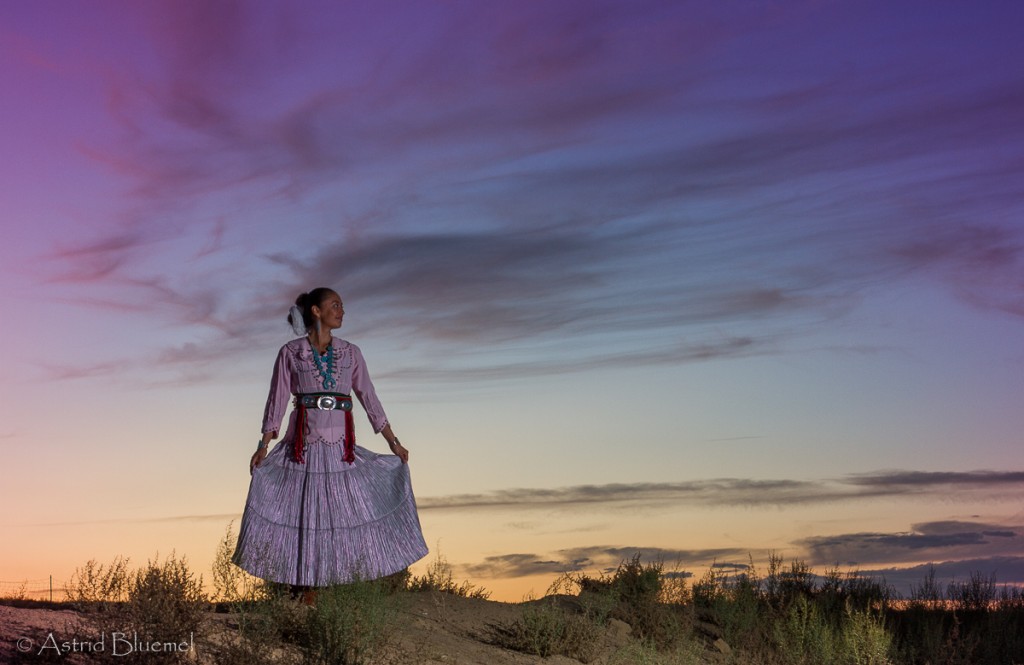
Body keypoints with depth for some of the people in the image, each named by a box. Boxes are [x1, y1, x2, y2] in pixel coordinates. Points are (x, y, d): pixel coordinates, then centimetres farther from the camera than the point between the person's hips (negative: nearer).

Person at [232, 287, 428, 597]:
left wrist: (394, 443, 8)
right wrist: (263, 446, -6)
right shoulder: (290, 353, 2)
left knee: (346, 519, 1)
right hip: (302, 449, -2)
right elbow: (277, 401, 2)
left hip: (341, 450, 2)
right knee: (298, 520, 0)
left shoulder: (351, 353, 9)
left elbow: (369, 399, 11)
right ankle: (301, 600, 9)